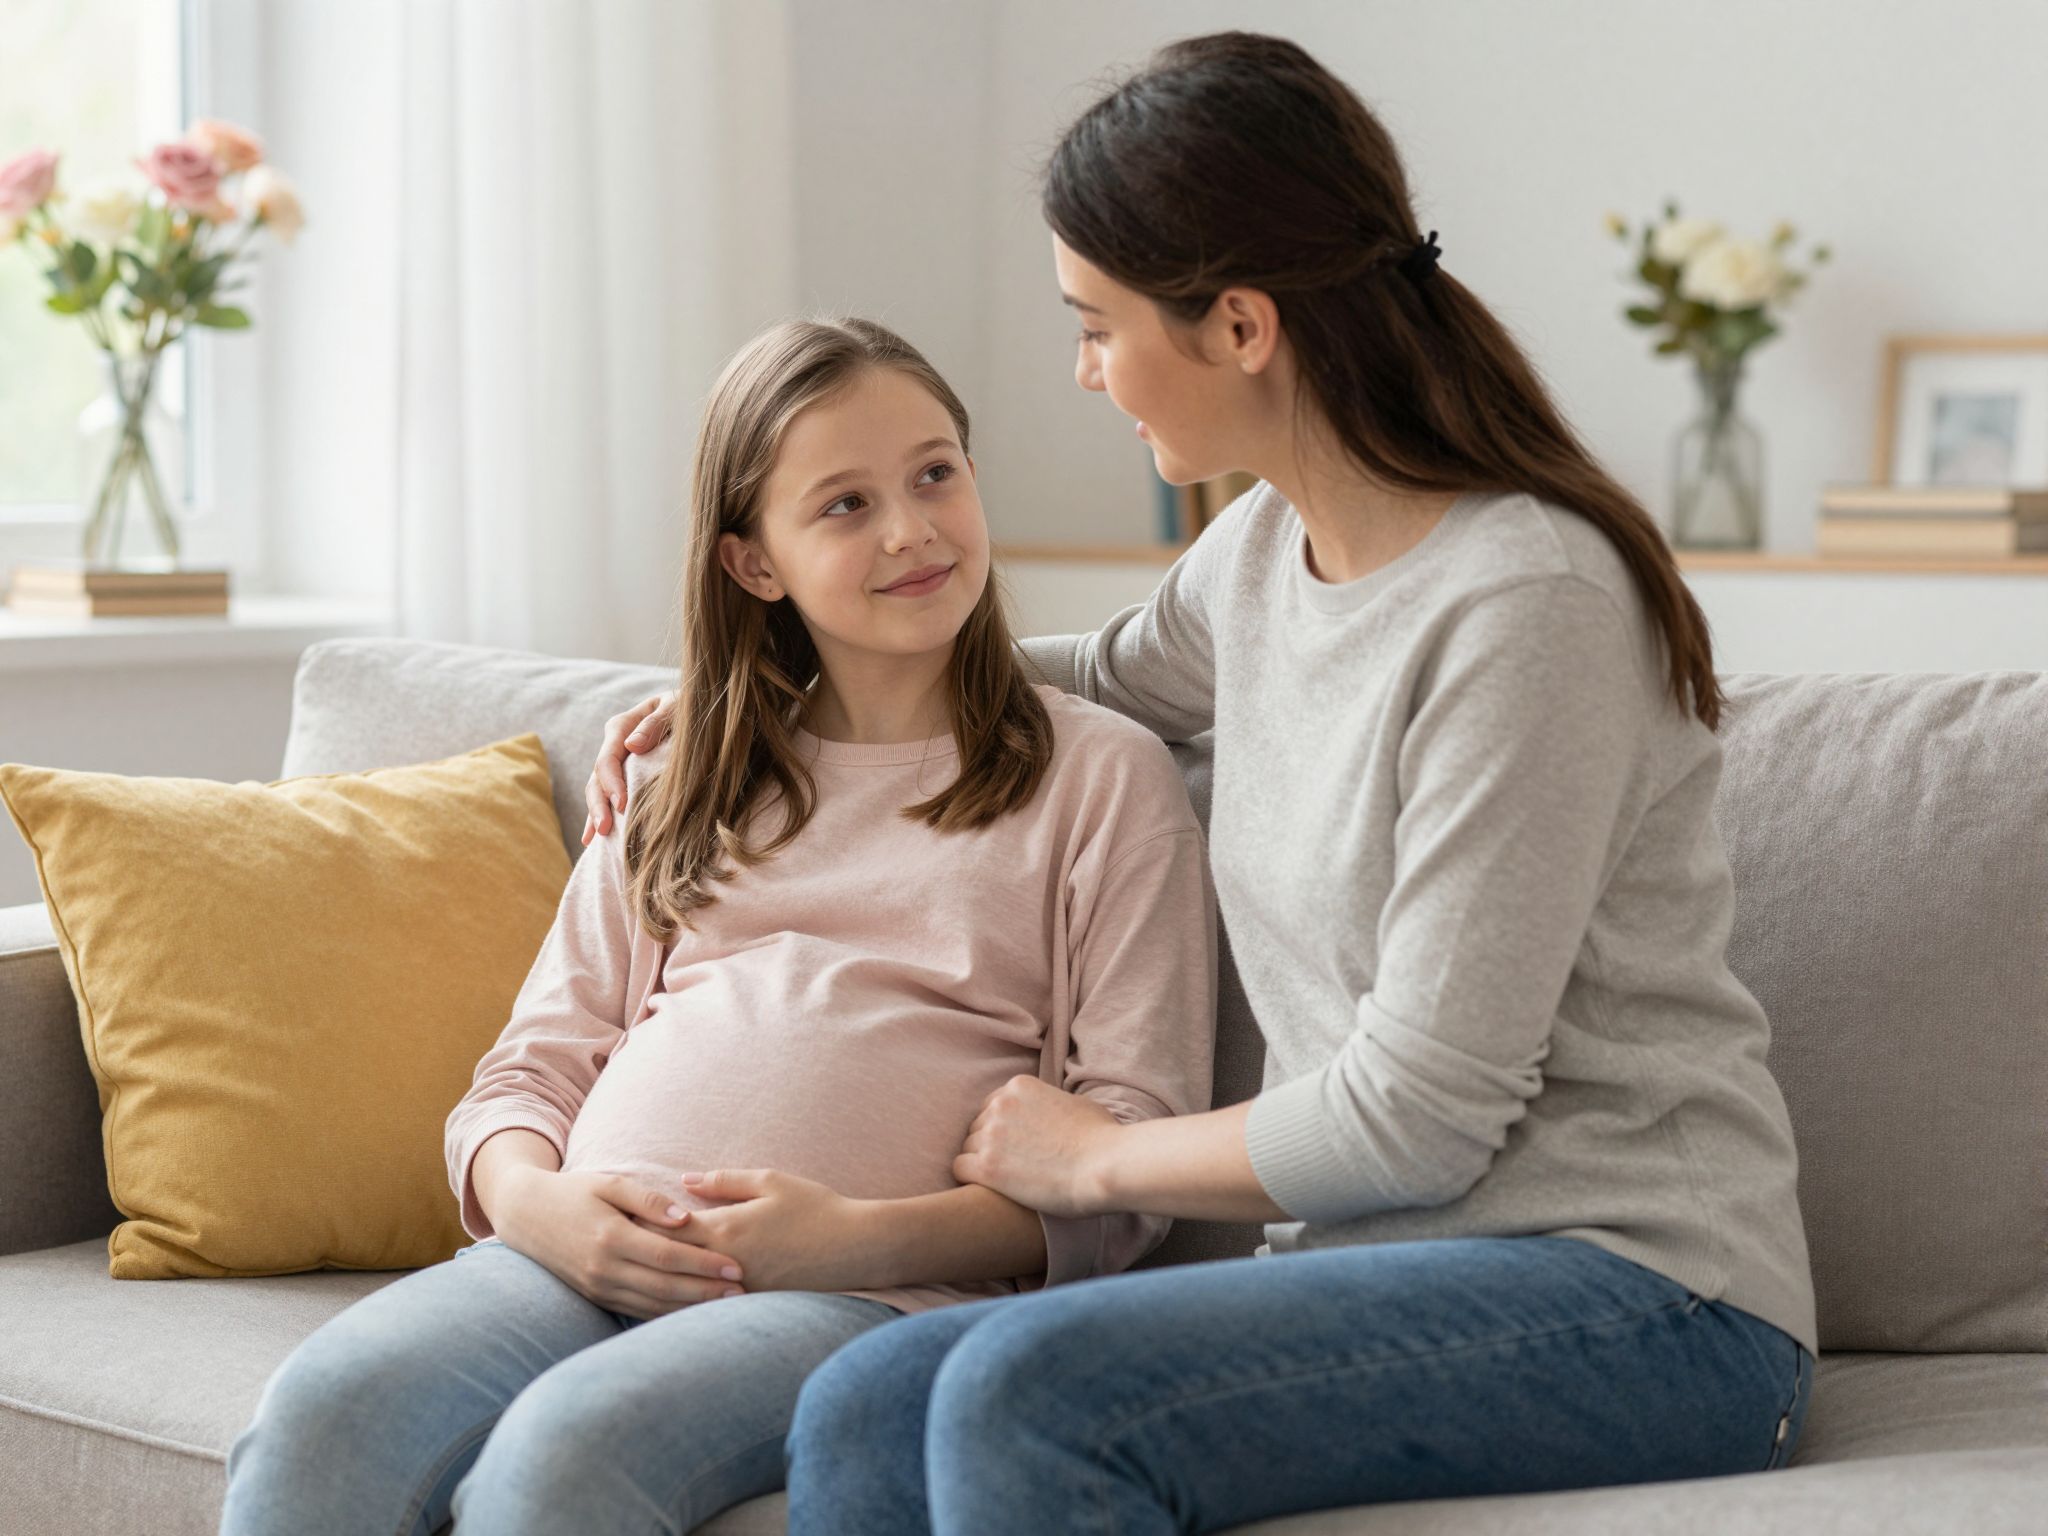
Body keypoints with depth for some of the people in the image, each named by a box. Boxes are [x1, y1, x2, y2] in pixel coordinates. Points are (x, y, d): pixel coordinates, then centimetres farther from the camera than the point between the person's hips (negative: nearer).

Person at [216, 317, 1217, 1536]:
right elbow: (535, 1064, 20)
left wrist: (862, 1239, -12)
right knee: (321, 1410, -28)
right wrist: (533, 1202, -5)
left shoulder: (1101, 773, 12)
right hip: (582, 1260, 4)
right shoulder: (680, 786, 26)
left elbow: (1135, 1158, 3)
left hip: (878, 1294, -3)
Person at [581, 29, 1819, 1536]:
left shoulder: (1526, 606, -18)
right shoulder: (1267, 549, 9)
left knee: (1027, 1395, -29)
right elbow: (1116, 675, 35)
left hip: (1644, 1297, -7)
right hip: (1391, 1266, 7)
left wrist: (1099, 1157, -1)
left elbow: (1417, 1117, -17)